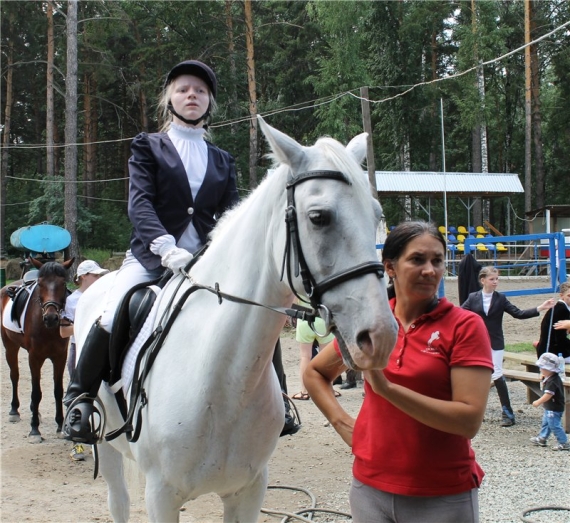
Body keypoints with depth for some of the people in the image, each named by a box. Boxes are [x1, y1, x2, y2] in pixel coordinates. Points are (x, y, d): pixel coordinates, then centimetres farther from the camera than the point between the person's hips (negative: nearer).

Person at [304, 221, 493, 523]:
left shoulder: (465, 326, -9)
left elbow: (469, 420, -19)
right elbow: (314, 373, 18)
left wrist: (388, 388, -25)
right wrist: (342, 422, 3)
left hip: (443, 497, -3)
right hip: (370, 487, 4)